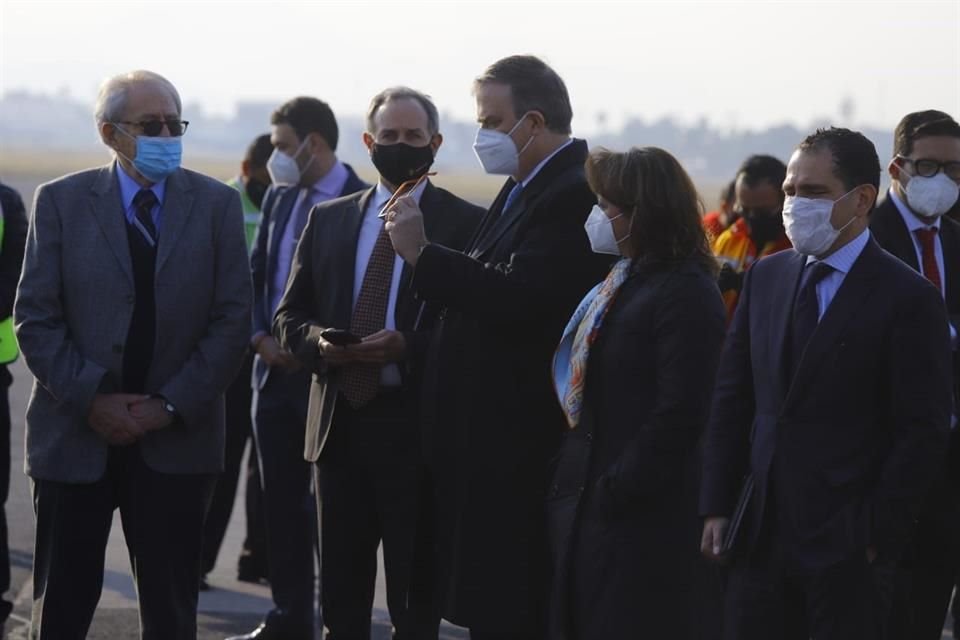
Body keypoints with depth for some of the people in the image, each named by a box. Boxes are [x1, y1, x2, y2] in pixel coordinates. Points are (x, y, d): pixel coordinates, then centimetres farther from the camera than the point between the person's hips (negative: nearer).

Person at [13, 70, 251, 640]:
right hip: (76, 436, 0)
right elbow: (35, 316, -1)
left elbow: (233, 319, 0)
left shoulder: (217, 204, 3)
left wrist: (173, 405, -9)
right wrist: (90, 399, -12)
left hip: (177, 438, 1)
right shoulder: (61, 202, 1)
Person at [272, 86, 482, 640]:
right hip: (340, 423, 5)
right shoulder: (329, 220, 13)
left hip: (417, 428, -4)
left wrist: (407, 347, -21)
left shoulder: (466, 223, -2)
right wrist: (319, 342, -7)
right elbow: (290, 317, 15)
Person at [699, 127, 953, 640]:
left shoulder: (908, 298, -7)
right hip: (760, 536, 5)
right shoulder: (766, 277, 11)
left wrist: (878, 534, -12)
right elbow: (731, 397, 13)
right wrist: (717, 505, 6)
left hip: (847, 546, -5)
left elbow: (923, 431, -9)